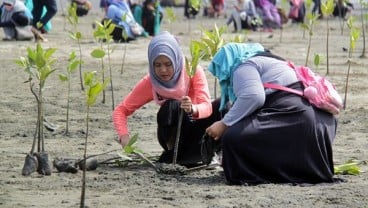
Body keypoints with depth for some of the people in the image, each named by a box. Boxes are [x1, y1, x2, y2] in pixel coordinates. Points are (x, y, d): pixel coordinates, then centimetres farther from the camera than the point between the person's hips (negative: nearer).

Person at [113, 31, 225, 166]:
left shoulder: (193, 71, -18)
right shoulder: (150, 82, -15)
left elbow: (206, 106, -28)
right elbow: (120, 110, -11)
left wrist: (193, 109, -52)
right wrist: (124, 136, -31)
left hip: (197, 129, 1)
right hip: (175, 133, 0)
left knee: (221, 105, -29)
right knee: (171, 107, -33)